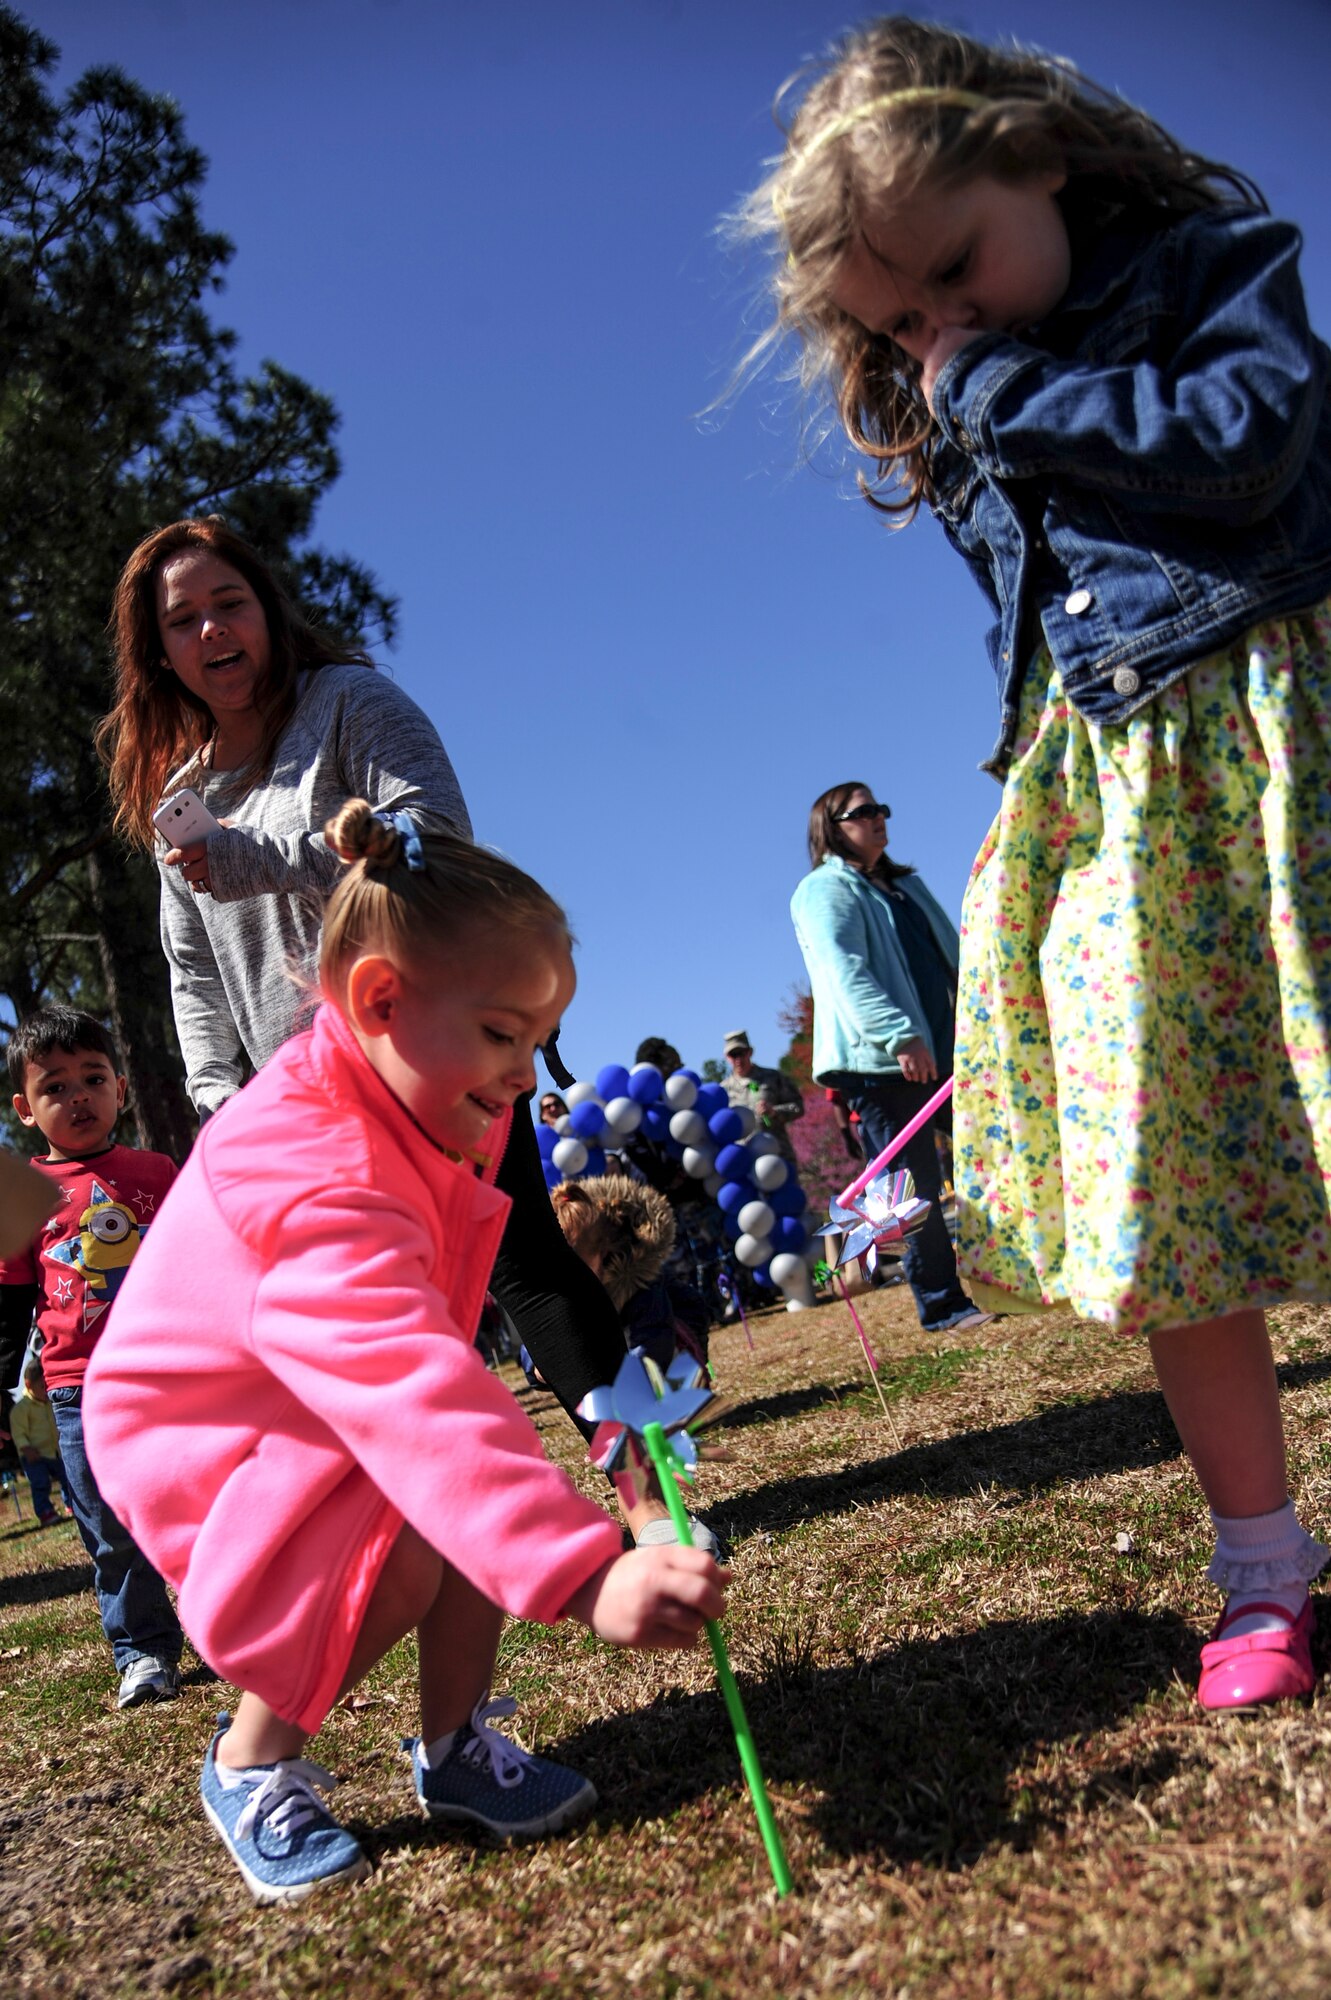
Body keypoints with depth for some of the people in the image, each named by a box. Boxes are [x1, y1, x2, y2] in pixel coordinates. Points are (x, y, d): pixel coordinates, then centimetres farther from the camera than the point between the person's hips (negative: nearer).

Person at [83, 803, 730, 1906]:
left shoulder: (413, 1108, -8)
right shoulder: (318, 1176, -39)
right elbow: (411, 1388, -52)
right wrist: (586, 1573, -59)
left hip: (331, 1403, 8)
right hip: (194, 1428, -8)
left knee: (491, 1483, -14)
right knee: (398, 1551, -29)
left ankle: (454, 1744, 7)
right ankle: (251, 1763, -1)